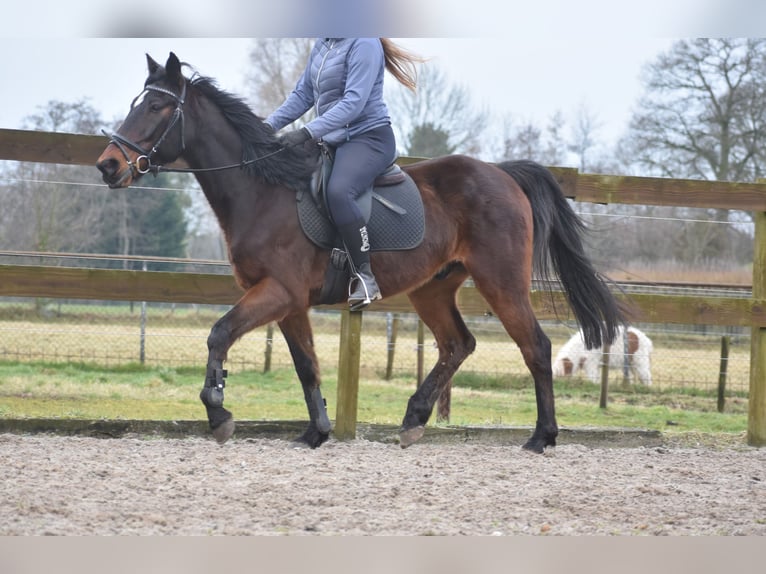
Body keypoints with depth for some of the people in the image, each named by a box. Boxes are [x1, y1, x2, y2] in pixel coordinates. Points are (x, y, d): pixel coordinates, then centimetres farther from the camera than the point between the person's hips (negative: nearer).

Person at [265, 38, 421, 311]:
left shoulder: (364, 43, -15)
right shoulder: (323, 43, 11)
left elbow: (354, 102, -24)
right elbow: (303, 94, 16)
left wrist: (309, 132, -31)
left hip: (369, 137, -10)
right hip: (334, 142, 10)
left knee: (338, 191, -36)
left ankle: (365, 276, -30)